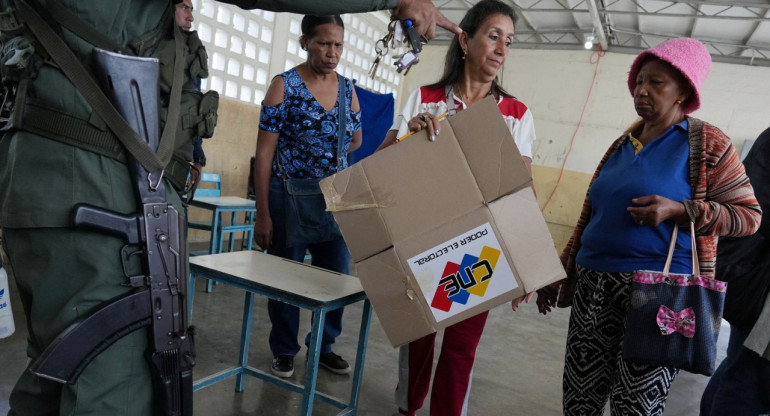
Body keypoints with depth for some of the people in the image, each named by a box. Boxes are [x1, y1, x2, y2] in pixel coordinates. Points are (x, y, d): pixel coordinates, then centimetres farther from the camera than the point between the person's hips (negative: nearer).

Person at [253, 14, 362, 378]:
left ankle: (324, 346, 29)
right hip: (289, 198, -4)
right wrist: (262, 214, -13)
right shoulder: (285, 85, -7)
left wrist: (319, 154, 1)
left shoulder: (348, 89, 6)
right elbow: (264, 153, -9)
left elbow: (356, 140, 19)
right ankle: (284, 351, 28)